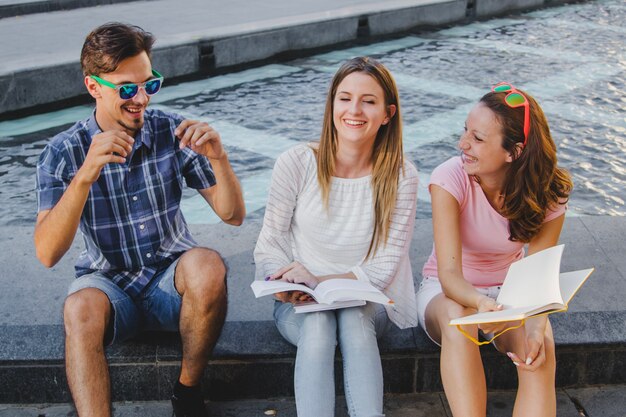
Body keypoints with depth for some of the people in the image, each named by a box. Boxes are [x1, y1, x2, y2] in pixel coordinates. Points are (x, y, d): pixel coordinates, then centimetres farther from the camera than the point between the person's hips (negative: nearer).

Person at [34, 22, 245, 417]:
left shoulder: (173, 132, -4)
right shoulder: (64, 152, -7)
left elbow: (233, 214, -3)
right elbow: (47, 253, -19)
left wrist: (219, 158, -23)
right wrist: (85, 176, -33)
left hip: (171, 275, 2)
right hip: (108, 282, -1)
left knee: (208, 265, -31)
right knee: (81, 310, -34)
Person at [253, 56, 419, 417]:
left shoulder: (401, 177, -8)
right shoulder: (297, 163, -8)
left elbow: (385, 267, -9)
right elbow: (269, 247, -3)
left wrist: (321, 281, -23)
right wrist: (286, 286, -25)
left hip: (367, 302, 1)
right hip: (300, 305, 0)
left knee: (354, 316, -34)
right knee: (317, 323, -34)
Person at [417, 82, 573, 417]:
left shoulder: (547, 195, -15)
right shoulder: (450, 179, -24)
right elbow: (449, 275, -30)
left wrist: (537, 327, -37)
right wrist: (481, 303, -51)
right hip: (448, 291, -2)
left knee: (541, 350, -30)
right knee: (457, 316, -38)